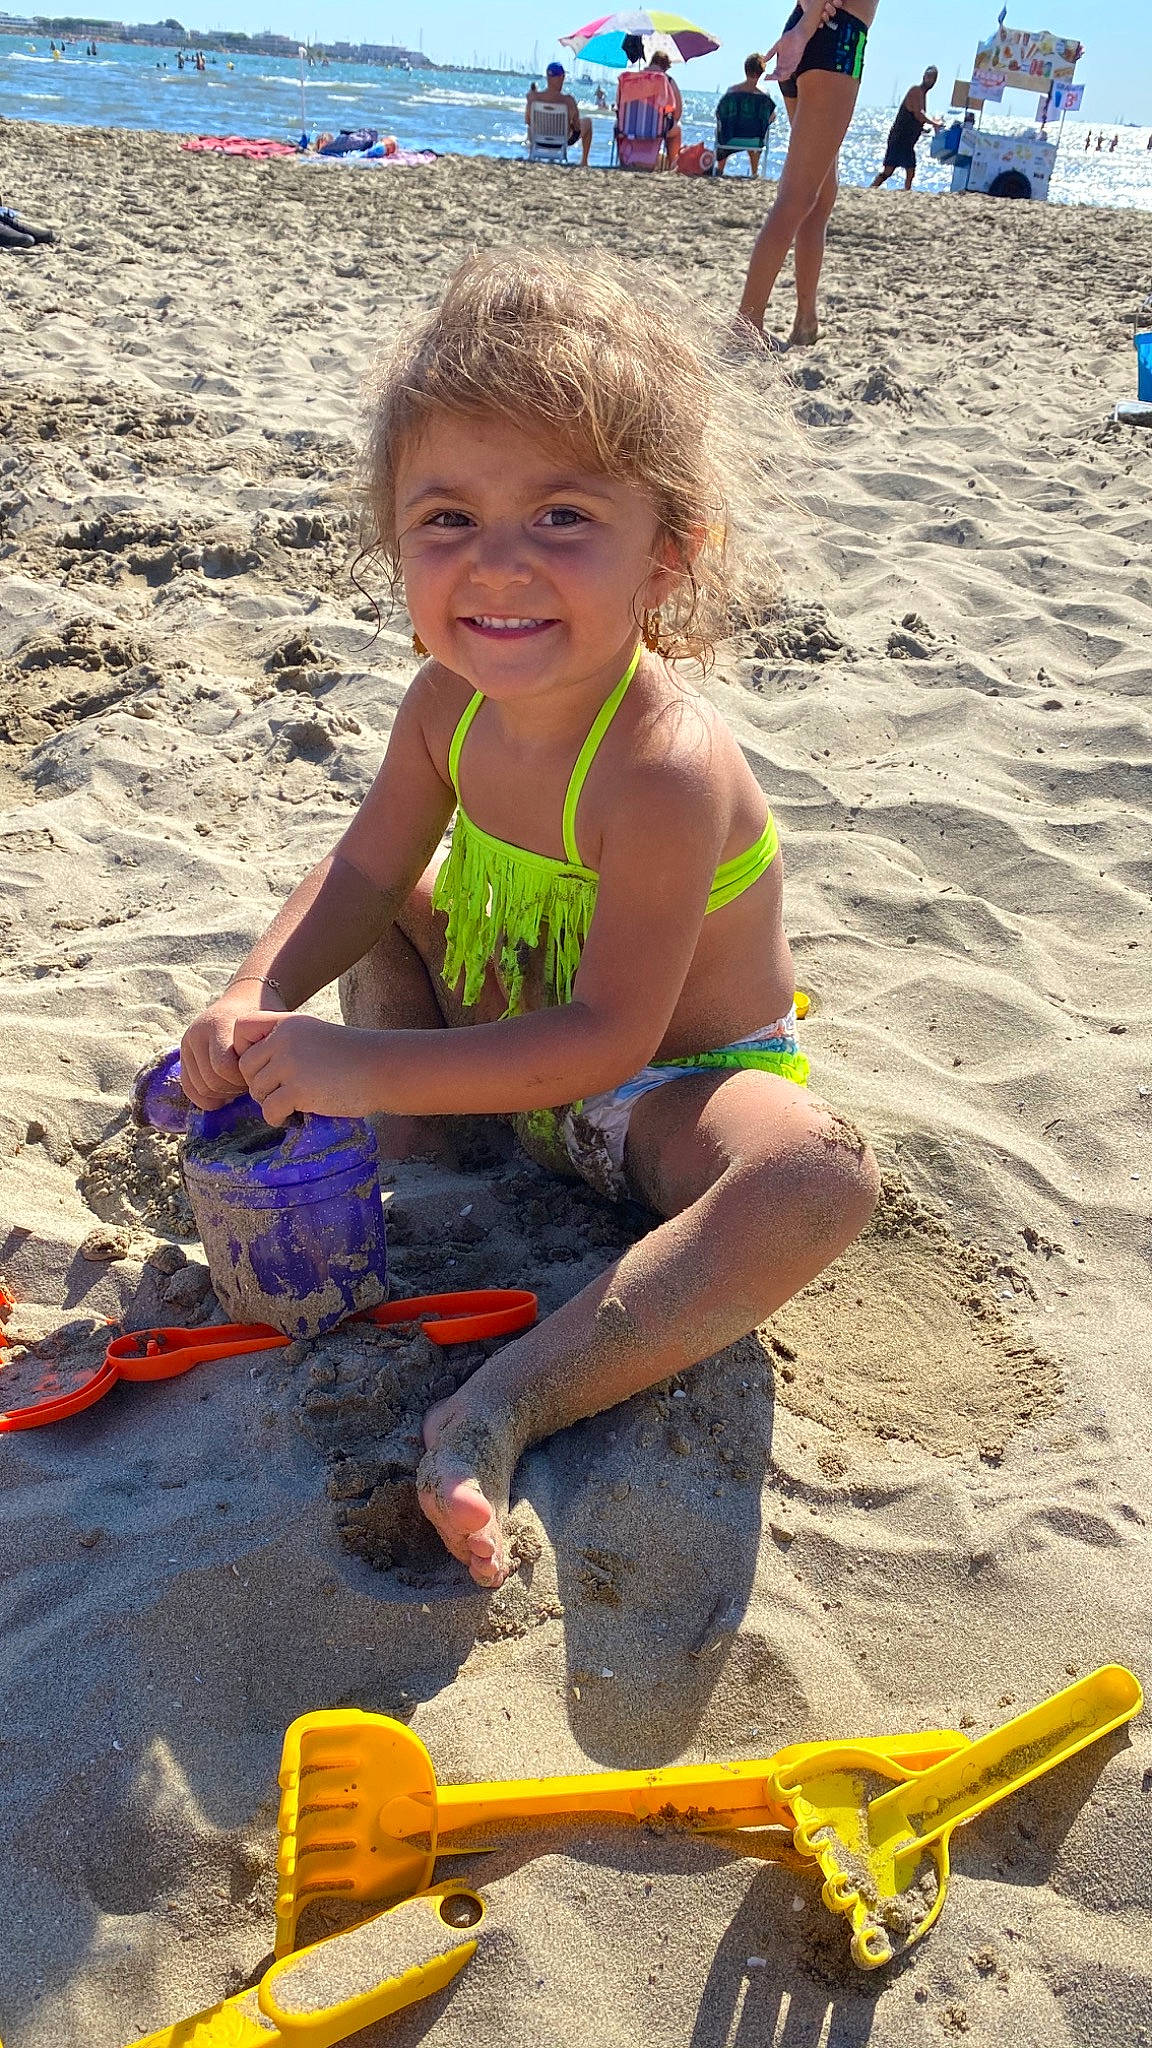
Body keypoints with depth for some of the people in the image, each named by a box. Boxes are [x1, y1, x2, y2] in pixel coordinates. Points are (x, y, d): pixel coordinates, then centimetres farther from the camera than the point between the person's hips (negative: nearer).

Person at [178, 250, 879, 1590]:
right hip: (508, 1044, 7)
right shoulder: (453, 701, -12)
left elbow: (607, 1037, -31)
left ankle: (505, 1404, -34)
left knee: (822, 1176, -37)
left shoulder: (663, 773, -34)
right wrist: (257, 1000, -19)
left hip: (664, 1092, -6)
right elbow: (365, 874, -1)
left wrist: (367, 1066, -33)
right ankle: (402, 1170, 2)